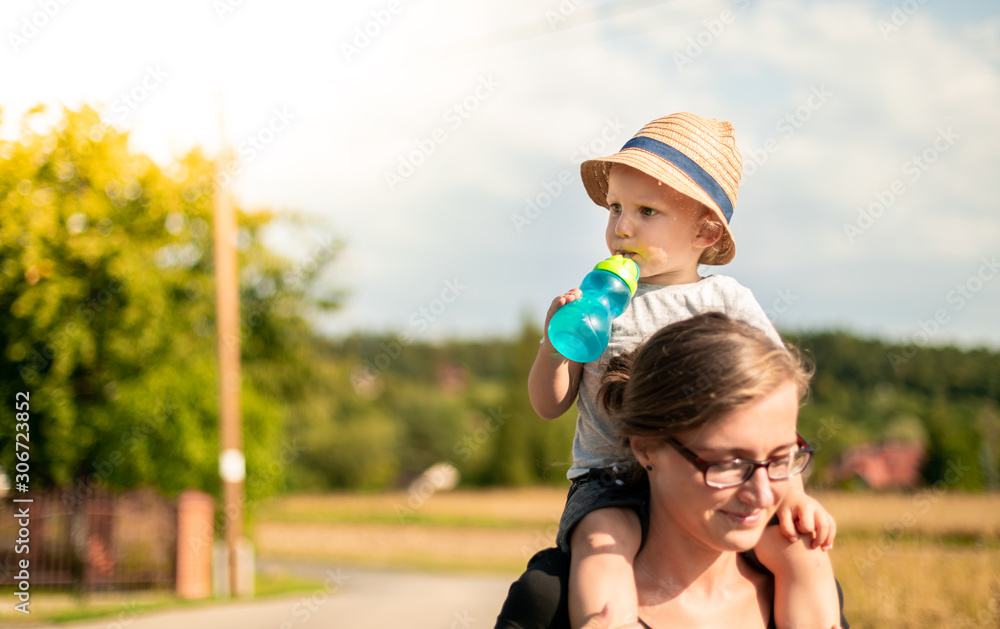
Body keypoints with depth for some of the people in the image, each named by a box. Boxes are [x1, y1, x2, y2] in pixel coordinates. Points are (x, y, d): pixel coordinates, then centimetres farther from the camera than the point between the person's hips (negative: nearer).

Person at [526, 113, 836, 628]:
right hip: (610, 475, -1)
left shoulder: (726, 302, 5)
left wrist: (791, 487, -9)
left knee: (799, 536, -21)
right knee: (602, 538, -34)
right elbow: (549, 405, 9)